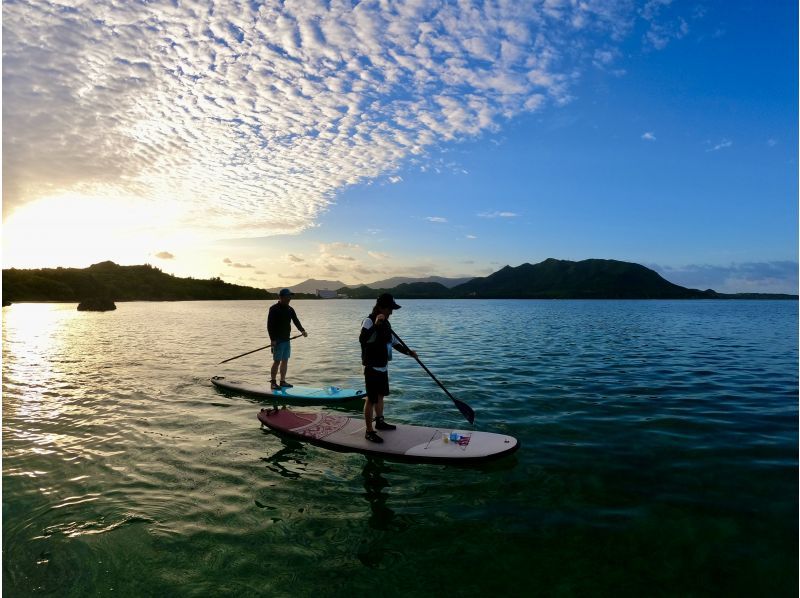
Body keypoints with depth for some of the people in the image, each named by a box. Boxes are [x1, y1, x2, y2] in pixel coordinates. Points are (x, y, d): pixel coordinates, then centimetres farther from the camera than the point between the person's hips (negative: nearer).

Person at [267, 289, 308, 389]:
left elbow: (296, 321, 6)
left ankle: (282, 382, 18)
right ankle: (273, 383, 3)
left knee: (285, 360, 10)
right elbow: (270, 325, -14)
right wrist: (272, 339, -20)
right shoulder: (274, 309, -10)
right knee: (277, 361, -6)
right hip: (277, 340, -7)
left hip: (286, 339, 7)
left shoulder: (290, 309, 12)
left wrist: (302, 330, -11)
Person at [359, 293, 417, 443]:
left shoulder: (385, 323, 10)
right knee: (371, 399, -2)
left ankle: (379, 421, 39)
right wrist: (376, 325, -46)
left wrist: (408, 352, 9)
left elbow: (394, 342, 19)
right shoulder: (369, 321, -19)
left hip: (383, 367, 9)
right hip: (372, 368, -9)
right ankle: (369, 432, 7)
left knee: (380, 395, 22)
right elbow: (362, 339, -37)